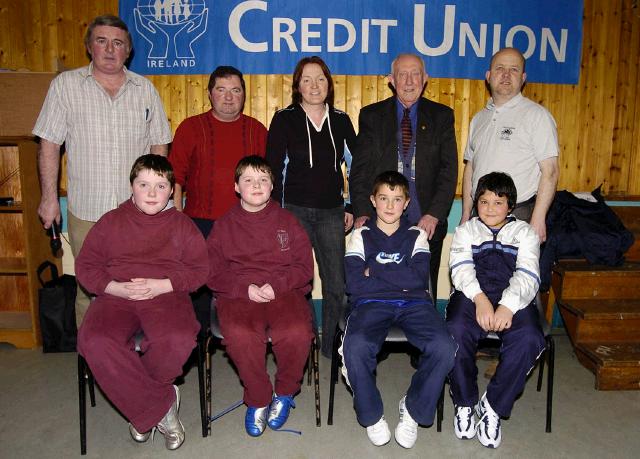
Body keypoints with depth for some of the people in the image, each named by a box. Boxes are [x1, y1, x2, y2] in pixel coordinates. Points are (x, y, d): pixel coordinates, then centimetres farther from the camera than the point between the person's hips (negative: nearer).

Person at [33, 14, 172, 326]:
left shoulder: (145, 89, 8)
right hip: (86, 211, -1)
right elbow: (49, 145, 3)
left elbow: (159, 146, 10)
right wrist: (49, 197, -1)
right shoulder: (65, 85, 3)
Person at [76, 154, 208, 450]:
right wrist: (117, 288, -9)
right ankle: (161, 405, -13)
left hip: (167, 295, -1)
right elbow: (85, 265, 10)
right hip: (115, 296, 2)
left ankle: (140, 405, -1)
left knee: (179, 339, -33)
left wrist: (161, 285, -11)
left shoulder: (182, 225, 10)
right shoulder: (110, 221, 13)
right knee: (94, 342, -30)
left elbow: (200, 269, 4)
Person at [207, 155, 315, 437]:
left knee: (297, 332, -31)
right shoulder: (224, 225, 13)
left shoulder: (287, 221, 13)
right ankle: (258, 400, -5)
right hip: (238, 294, 0)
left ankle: (285, 393, 1)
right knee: (239, 335, -33)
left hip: (285, 292, 0)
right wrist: (245, 288, -11)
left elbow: (305, 266, 8)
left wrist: (276, 285, -10)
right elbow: (213, 272, 7)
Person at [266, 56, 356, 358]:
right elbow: (273, 168, -1)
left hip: (332, 212, 2)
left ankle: (332, 345, 20)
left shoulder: (340, 120, 9)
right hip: (295, 210, -2)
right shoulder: (285, 119, 1)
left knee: (337, 284, 2)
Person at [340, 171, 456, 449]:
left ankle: (413, 410, 1)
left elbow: (419, 278, -3)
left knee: (444, 348, -27)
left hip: (413, 304, 2)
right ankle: (371, 415, -3)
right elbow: (354, 284, -2)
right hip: (371, 304, -1)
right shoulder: (361, 236, 13)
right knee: (356, 347, -33)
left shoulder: (417, 236, 17)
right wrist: (400, 279, -2)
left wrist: (374, 272, -3)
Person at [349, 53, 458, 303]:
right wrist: (362, 213, -8)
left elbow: (449, 170, 2)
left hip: (427, 224, 1)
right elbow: (359, 170, 3)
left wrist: (434, 214, -10)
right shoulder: (371, 115, 8)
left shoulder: (441, 116, 8)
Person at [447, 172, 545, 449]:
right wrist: (479, 298, -19)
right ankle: (464, 403, -7)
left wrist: (508, 306, -19)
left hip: (513, 298, 1)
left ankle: (492, 406, -10)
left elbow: (527, 276, 2)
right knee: (456, 330, -32)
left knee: (529, 339, -31)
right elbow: (461, 268, 2)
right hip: (472, 295, 0)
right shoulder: (465, 231, 22)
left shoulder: (524, 232, 20)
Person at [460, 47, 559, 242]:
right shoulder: (479, 118, 14)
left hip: (519, 216, -4)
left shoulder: (537, 115, -3)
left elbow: (550, 172, -8)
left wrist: (537, 219, -15)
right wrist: (465, 215, 9)